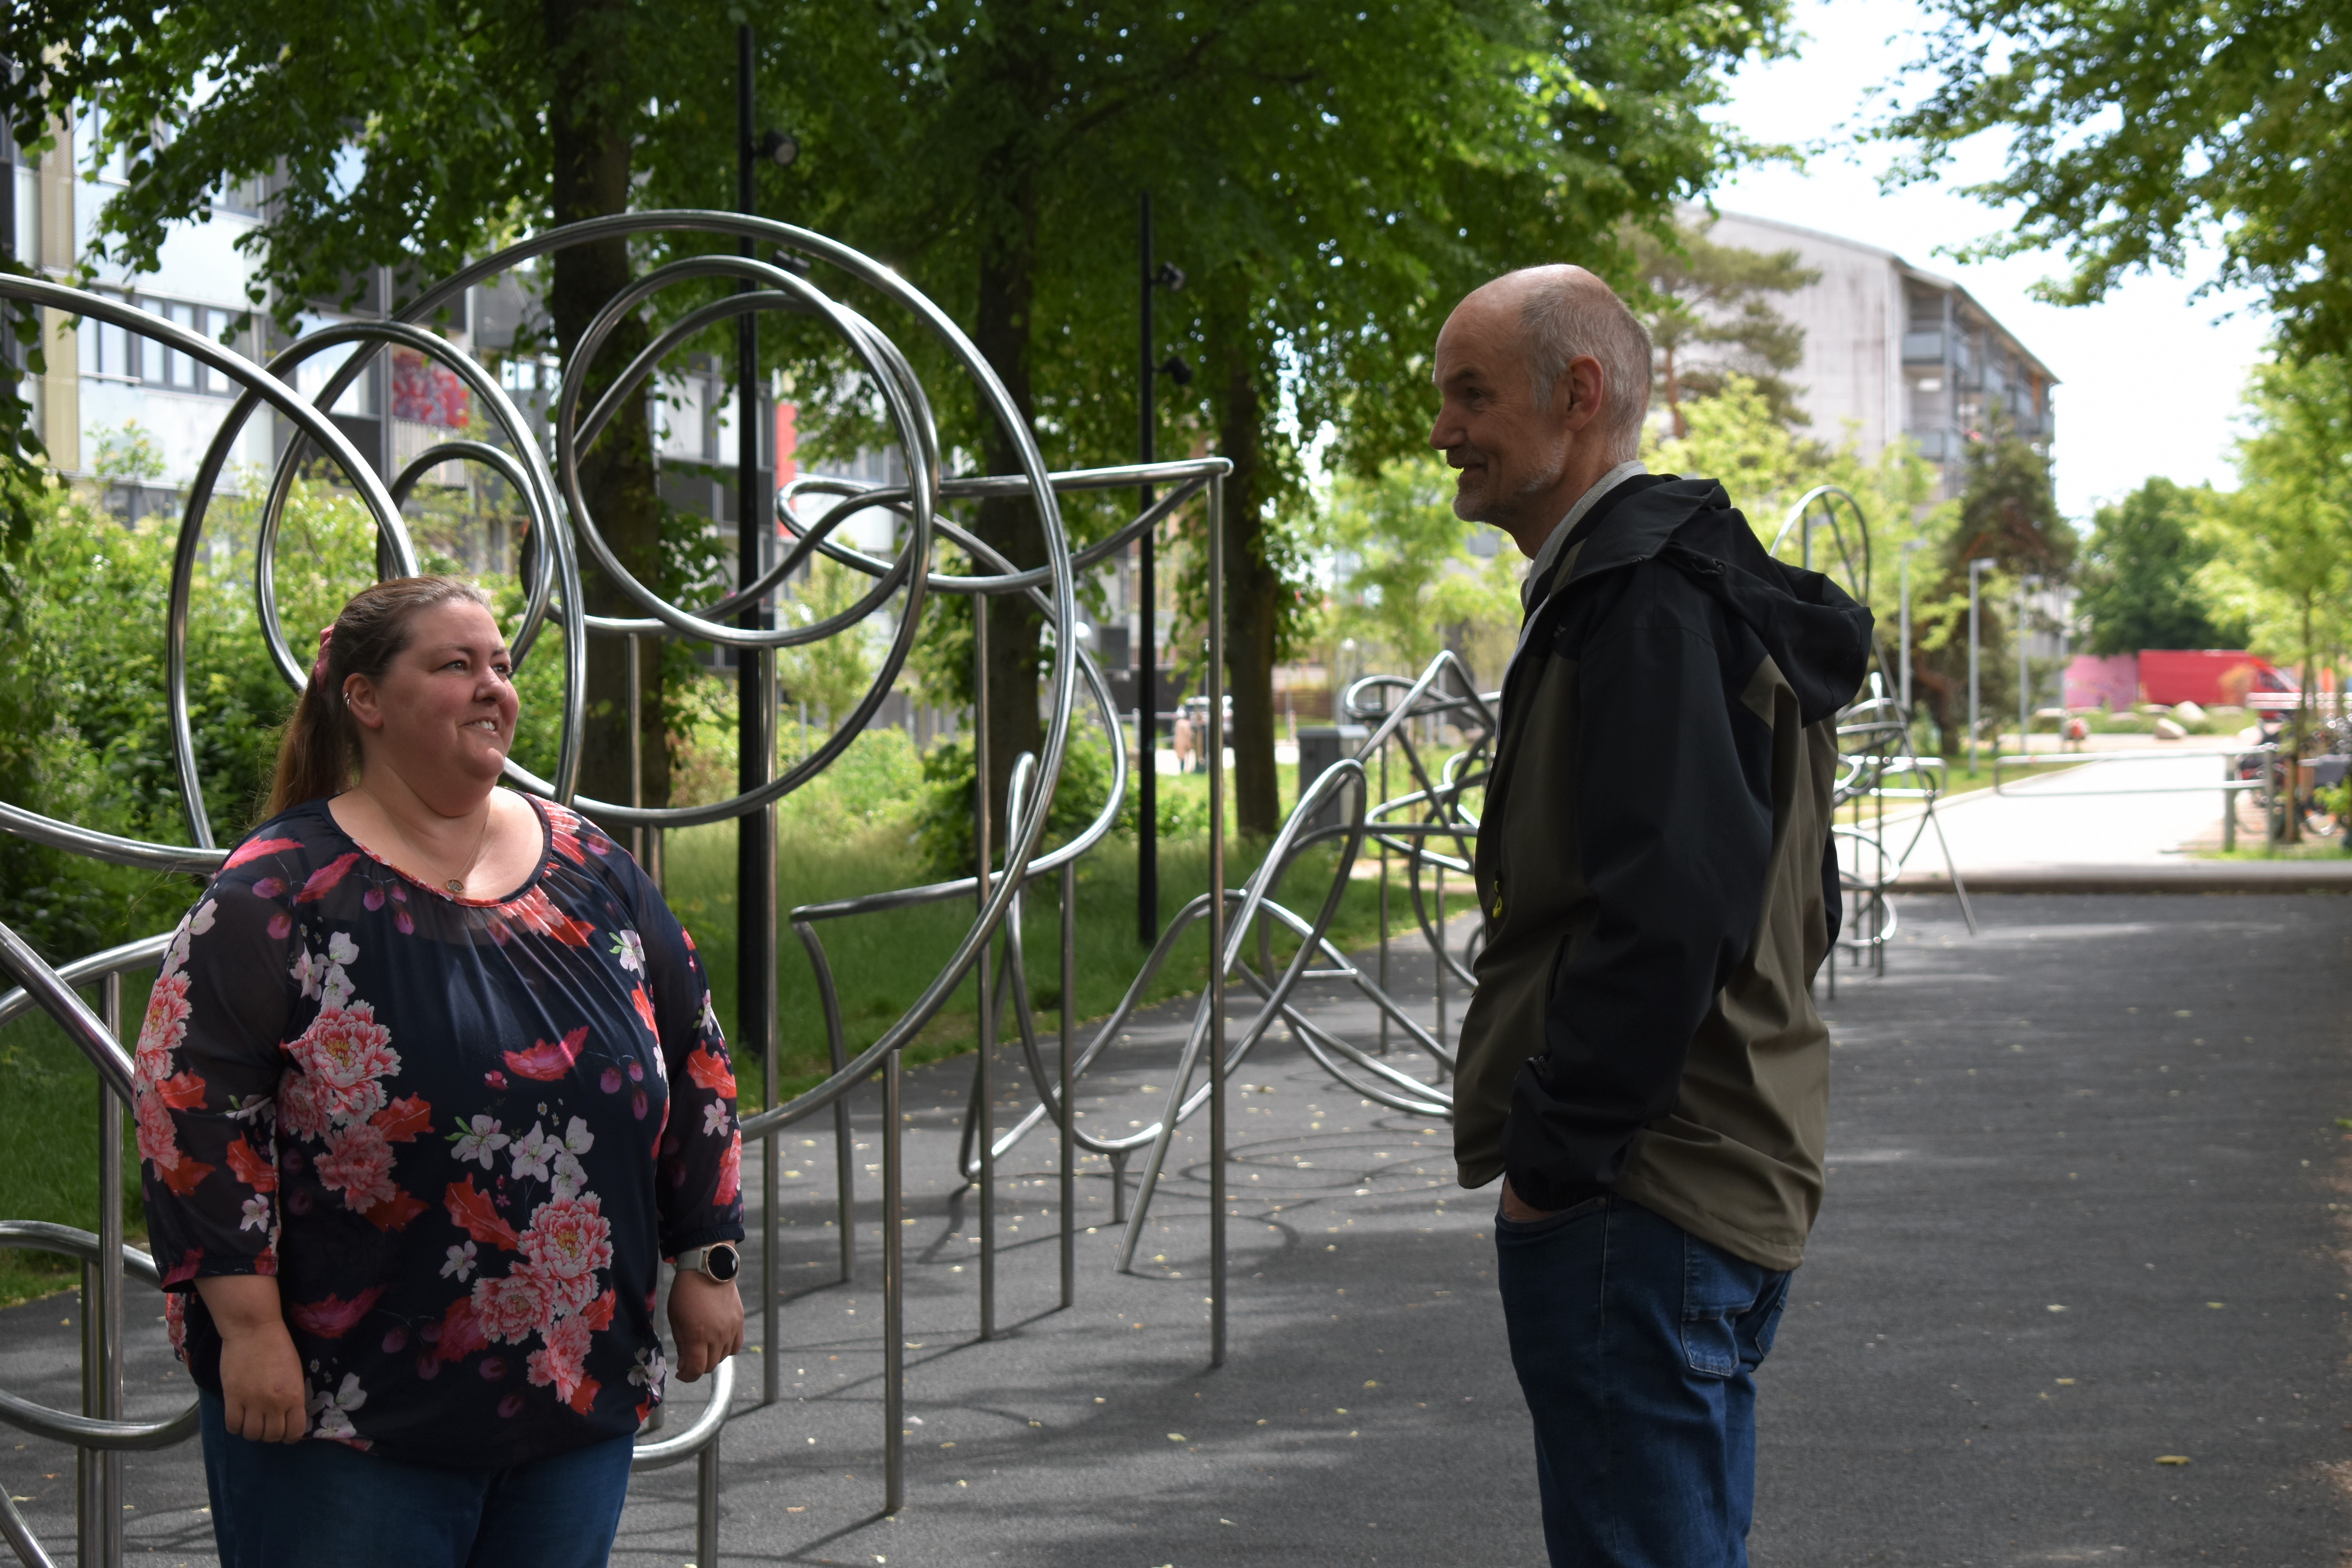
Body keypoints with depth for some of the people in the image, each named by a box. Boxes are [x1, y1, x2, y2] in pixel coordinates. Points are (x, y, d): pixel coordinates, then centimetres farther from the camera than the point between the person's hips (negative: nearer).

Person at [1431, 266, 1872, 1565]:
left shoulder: (1646, 606, -15)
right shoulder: (1661, 590, 18)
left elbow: (1666, 911, -26)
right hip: (1728, 1190, 11)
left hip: (1632, 1214, -11)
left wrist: (1549, 1159, -18)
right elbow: (1798, 906, 23)